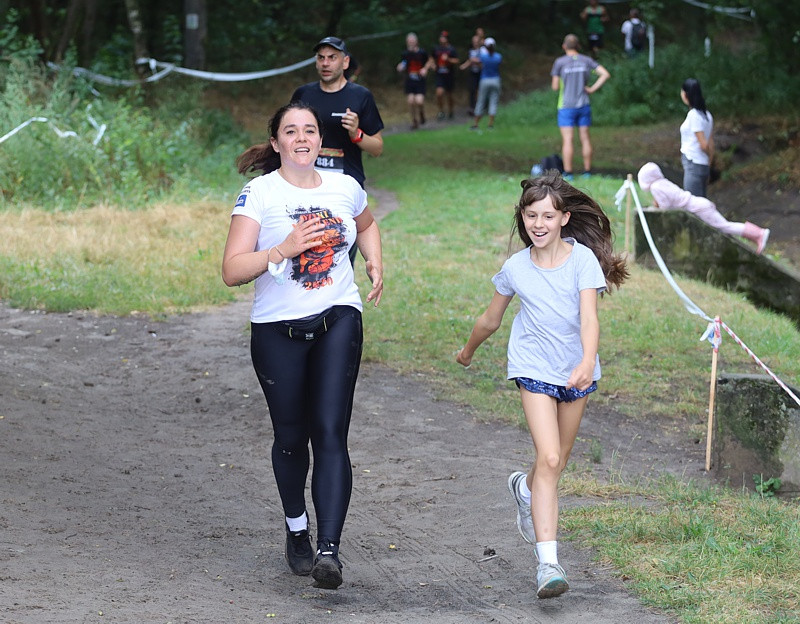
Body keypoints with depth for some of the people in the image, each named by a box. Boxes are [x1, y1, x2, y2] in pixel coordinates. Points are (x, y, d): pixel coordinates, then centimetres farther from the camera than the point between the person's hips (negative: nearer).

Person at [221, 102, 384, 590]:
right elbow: (232, 271, -13)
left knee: (330, 434, -13)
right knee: (292, 437, 10)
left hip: (338, 321, 1)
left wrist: (376, 263, 15)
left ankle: (329, 549, -19)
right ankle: (298, 532, 35)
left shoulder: (345, 188, 7)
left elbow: (367, 225, 32)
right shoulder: (259, 194, -6)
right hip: (278, 330, -1)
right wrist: (285, 248, -24)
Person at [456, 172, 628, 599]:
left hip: (576, 370, 1)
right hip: (535, 368, -1)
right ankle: (547, 561, -22)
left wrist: (588, 361, -40)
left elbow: (589, 316, -23)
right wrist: (468, 352, 25)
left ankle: (525, 488, 53)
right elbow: (491, 318, 12)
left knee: (556, 462, 15)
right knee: (549, 460, -18)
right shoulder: (515, 268, -6)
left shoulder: (582, 259, -12)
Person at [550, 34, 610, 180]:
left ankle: (568, 173, -5)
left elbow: (555, 87, -5)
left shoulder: (560, 62, -7)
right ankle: (587, 172, 11)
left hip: (566, 106, -3)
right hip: (584, 106, 3)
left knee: (567, 140, -3)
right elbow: (605, 74, -6)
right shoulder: (586, 61, 1)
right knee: (585, 138, 9)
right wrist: (593, 88, -2)